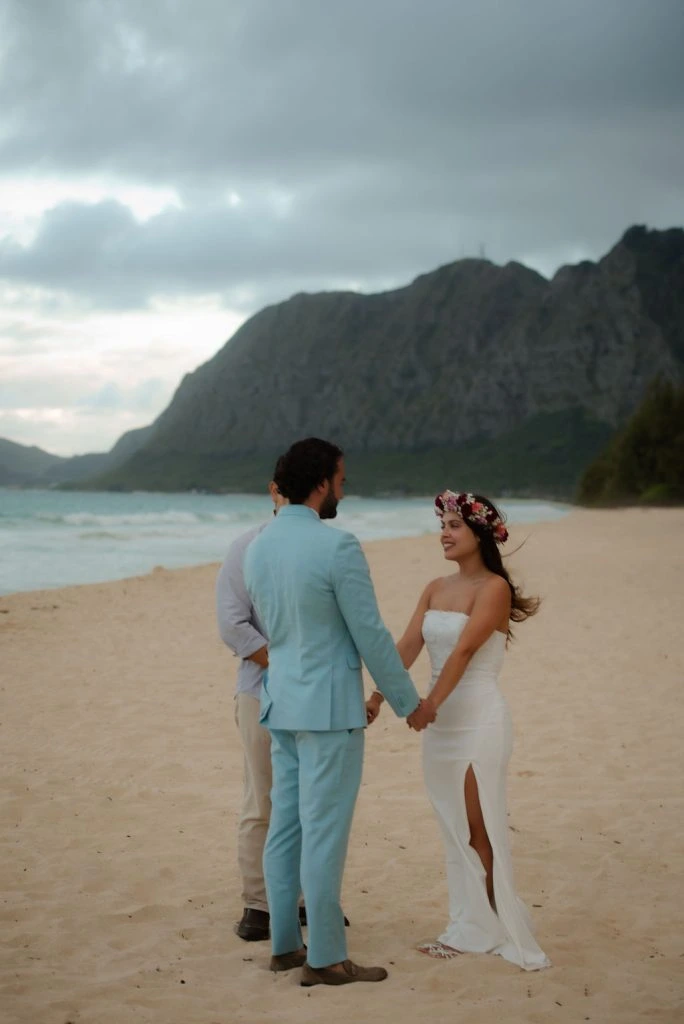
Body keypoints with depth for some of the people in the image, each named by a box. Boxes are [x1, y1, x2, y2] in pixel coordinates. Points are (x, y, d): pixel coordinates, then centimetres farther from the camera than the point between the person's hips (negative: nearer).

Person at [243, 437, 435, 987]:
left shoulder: (259, 547, 6)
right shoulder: (337, 546, -18)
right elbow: (370, 635, -15)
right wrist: (408, 702, -1)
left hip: (282, 703, 8)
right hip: (329, 708, -8)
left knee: (285, 826, 13)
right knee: (324, 832, -2)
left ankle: (285, 944, 21)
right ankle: (325, 958, 6)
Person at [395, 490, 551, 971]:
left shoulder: (494, 587, -10)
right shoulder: (436, 589, 11)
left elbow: (464, 650, -20)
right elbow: (407, 647, 2)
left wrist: (430, 703, -28)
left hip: (479, 719, -7)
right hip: (441, 720, 7)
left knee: (481, 831, -3)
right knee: (455, 830, 11)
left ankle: (499, 929, 8)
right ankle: (469, 930, 19)